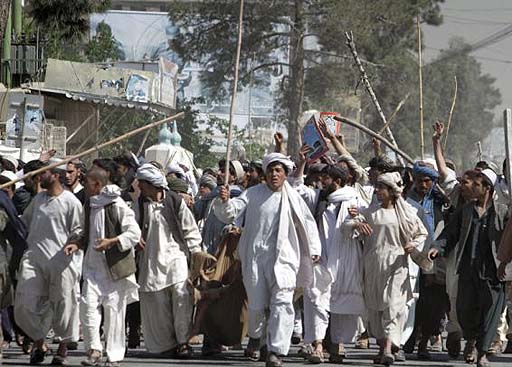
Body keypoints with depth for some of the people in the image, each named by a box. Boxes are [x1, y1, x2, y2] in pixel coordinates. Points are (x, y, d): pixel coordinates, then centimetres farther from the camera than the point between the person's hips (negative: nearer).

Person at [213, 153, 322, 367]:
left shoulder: (293, 198, 5)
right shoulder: (253, 194, 5)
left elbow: (308, 223, 13)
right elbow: (231, 213, -2)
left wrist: (314, 249, 8)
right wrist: (225, 202, -23)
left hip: (283, 256, -1)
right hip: (255, 255, 1)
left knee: (281, 302, -14)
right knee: (256, 303, 6)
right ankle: (255, 335, 38)